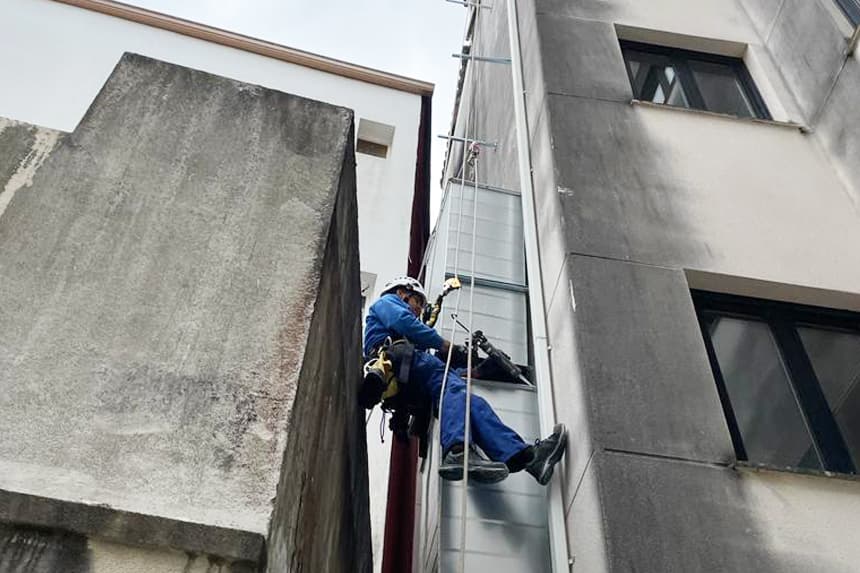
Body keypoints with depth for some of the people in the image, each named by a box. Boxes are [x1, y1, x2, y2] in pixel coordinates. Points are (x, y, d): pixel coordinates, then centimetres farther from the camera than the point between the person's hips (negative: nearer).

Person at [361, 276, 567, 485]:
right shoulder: (386, 302, 25)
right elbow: (404, 322, -2)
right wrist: (442, 344, 3)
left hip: (409, 389, 7)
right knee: (453, 388, -29)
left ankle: (524, 455, -35)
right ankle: (457, 452, -55)